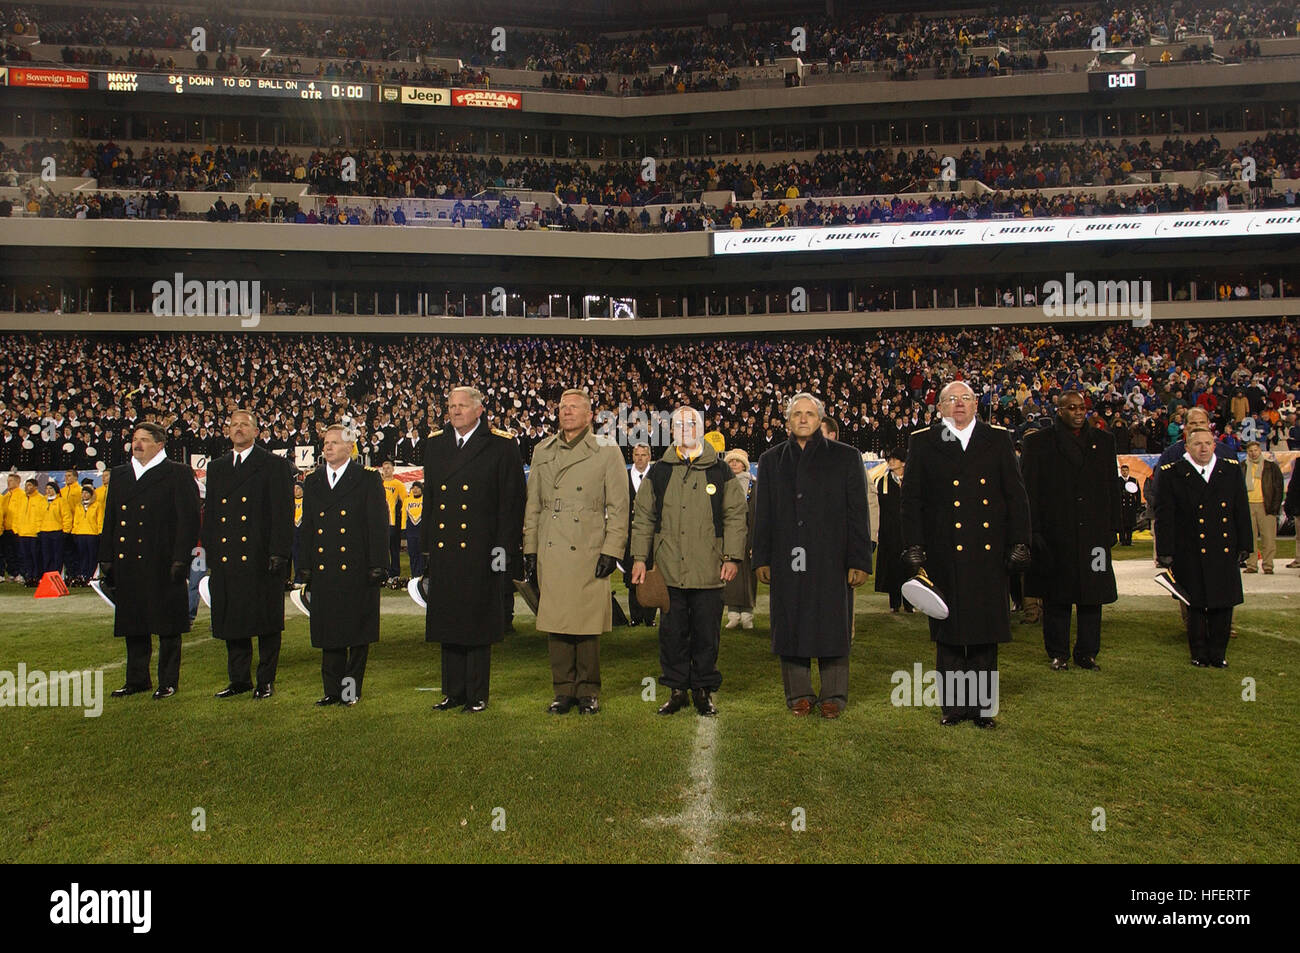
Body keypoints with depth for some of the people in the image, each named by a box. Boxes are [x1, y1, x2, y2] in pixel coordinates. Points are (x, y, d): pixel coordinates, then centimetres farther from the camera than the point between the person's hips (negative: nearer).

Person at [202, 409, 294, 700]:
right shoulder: (216, 467, 16)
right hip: (226, 561, 5)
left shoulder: (275, 465, 0)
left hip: (261, 558, -5)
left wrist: (278, 553, -13)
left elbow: (283, 513, -6)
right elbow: (209, 513, 17)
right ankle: (239, 679, 22)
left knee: (266, 621, 2)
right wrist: (210, 553, 9)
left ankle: (266, 680, 13)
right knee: (231, 621, 10)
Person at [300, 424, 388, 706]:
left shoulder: (368, 479, -1)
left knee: (358, 632, 3)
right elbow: (307, 528, 15)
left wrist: (377, 567, -10)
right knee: (328, 634, 8)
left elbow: (378, 525, -5)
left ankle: (352, 688, 14)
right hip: (324, 572, 4)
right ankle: (332, 690, 18)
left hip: (358, 571, -4)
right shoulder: (312, 481, 14)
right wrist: (306, 568, 9)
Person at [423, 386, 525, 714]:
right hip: (443, 549, 5)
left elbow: (512, 502, -6)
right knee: (447, 622, 11)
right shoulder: (435, 443, 12)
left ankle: (477, 694, 15)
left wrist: (503, 547, -11)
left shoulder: (502, 446, -3)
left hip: (480, 550, -5)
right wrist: (426, 545, 10)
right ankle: (453, 692, 24)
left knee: (478, 623, 3)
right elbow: (429, 498, 15)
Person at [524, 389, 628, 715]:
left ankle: (588, 691, 14)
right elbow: (533, 505, 16)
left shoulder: (607, 452, 3)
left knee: (587, 625, 0)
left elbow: (618, 508, 0)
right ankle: (564, 690, 17)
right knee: (555, 623, 5)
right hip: (550, 553, 3)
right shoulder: (542, 451, 14)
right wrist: (529, 549, 10)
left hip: (589, 552, -3)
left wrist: (611, 551, -7)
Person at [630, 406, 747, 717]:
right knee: (671, 633, 7)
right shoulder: (658, 472, 10)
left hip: (708, 571, -1)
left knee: (706, 633, 5)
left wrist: (733, 557, -1)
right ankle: (677, 689, 20)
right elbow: (643, 517, 11)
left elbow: (735, 516, 6)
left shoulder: (720, 472, 6)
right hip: (669, 570, 1)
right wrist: (640, 557, 5)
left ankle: (703, 690, 19)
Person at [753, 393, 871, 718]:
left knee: (832, 626, 3)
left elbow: (858, 514, 2)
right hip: (787, 561, 2)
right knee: (790, 627, 6)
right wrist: (762, 558, 5)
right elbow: (762, 514, 11)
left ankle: (833, 695, 15)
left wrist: (859, 561, -4)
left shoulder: (845, 457, 6)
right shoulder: (771, 460, 12)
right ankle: (799, 694, 18)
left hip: (831, 560, -2)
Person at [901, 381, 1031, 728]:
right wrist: (913, 548, -4)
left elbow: (1016, 497, 8)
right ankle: (953, 705, 18)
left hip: (989, 555, 1)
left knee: (986, 632, 7)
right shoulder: (923, 442, 5)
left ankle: (981, 706, 19)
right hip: (945, 554, -1)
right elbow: (911, 500, 3)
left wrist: (1019, 544, 1)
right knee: (948, 633, 5)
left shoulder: (998, 439, 9)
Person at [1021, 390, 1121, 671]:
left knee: (1092, 595, 7)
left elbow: (1112, 487, 13)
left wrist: (1112, 526, 7)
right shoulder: (1038, 443, 2)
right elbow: (1029, 490, -2)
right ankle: (1058, 653, 16)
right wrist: (1034, 531, -8)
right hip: (1055, 534, -3)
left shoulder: (1103, 440, 12)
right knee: (1056, 596, 4)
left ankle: (1087, 652, 19)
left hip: (1093, 531, 3)